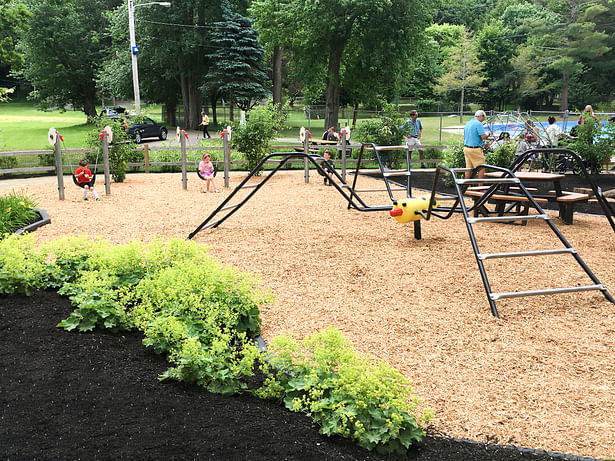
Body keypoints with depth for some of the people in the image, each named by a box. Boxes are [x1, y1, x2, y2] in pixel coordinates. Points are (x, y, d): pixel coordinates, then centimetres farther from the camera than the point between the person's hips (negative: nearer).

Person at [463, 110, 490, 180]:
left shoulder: (467, 124, 15)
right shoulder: (478, 124, -12)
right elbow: (483, 137, -17)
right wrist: (487, 134, 2)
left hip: (466, 148, 9)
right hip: (475, 149, -9)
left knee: (468, 168, 11)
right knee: (481, 168, -2)